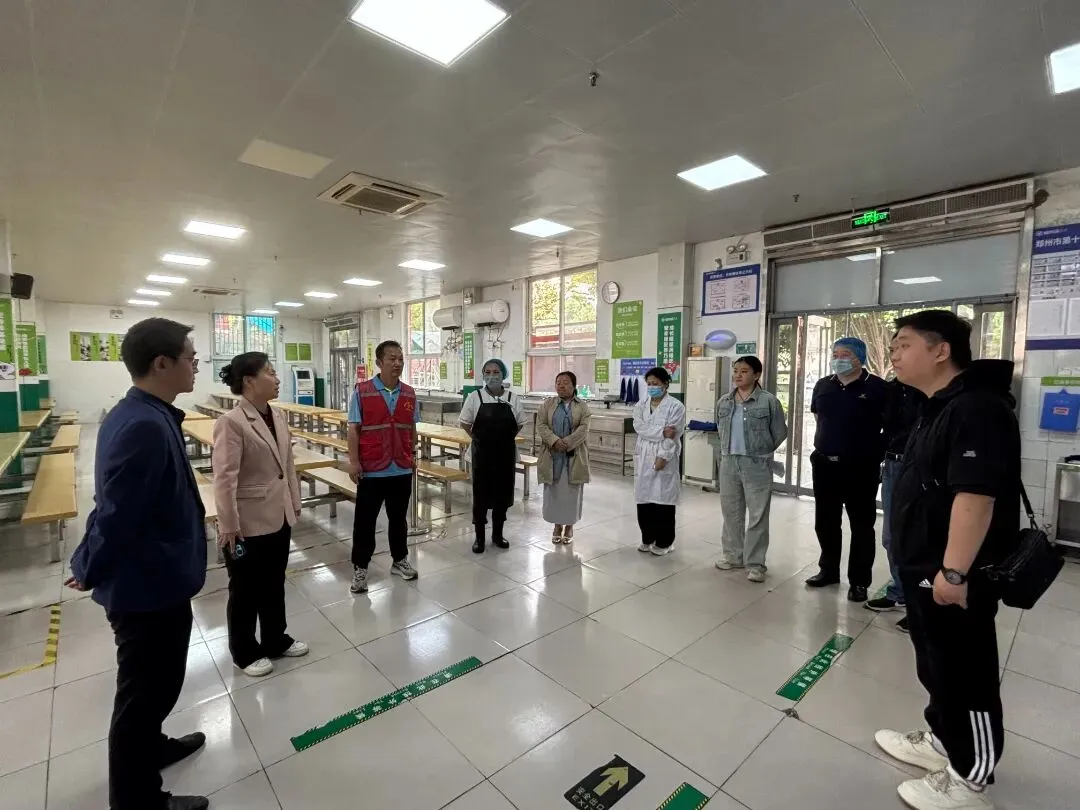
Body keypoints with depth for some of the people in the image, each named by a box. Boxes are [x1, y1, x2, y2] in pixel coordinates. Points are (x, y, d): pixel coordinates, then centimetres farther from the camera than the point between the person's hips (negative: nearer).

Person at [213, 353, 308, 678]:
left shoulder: (277, 417, 4)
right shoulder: (231, 422, -19)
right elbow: (224, 478, -20)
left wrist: (294, 502, 14)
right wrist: (228, 525, -19)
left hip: (279, 517, 7)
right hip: (249, 523, -7)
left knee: (275, 584, 21)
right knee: (246, 590, 13)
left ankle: (275, 641, 40)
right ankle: (245, 653, 33)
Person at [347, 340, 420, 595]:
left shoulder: (409, 394, 3)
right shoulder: (362, 391, -8)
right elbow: (354, 429, -7)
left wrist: (412, 455, 12)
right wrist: (354, 462, -11)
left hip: (402, 469, 4)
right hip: (371, 469, -3)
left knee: (398, 518, 17)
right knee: (365, 521, 9)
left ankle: (400, 561, 33)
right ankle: (360, 568, 24)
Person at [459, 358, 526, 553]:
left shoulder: (513, 399, -2)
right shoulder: (475, 397, -5)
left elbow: (520, 424, 10)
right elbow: (465, 423, 4)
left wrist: (505, 438, 8)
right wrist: (479, 439, 4)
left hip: (506, 453, 2)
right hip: (482, 453, -2)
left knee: (502, 493, 10)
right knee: (481, 493, 5)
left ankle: (497, 533, 27)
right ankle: (480, 536, 19)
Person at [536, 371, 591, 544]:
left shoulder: (582, 407, 2)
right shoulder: (548, 404, 6)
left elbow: (583, 429, -9)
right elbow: (541, 425, -4)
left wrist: (566, 443, -20)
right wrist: (555, 441, -19)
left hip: (574, 457, -1)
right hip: (552, 456, 1)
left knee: (571, 491, 5)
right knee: (554, 491, 6)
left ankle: (569, 526, 20)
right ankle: (557, 525, 22)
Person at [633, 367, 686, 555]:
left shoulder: (676, 406, -5)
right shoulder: (641, 405, 10)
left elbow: (673, 436, -11)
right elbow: (639, 427, -6)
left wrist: (662, 458, -18)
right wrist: (661, 432, -18)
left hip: (664, 458, -4)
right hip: (643, 458, 5)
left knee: (663, 499, 2)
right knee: (644, 498, 10)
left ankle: (663, 541, 17)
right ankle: (647, 538, 25)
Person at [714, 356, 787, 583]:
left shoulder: (769, 401, -9)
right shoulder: (724, 402, 6)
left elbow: (780, 432, -2)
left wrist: (761, 452, 4)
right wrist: (729, 448, 13)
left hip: (756, 465, -5)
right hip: (729, 462, 5)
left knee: (758, 515, 2)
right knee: (731, 511, 14)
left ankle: (755, 563, 13)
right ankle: (733, 555, 29)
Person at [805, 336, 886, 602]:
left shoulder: (877, 387, -7)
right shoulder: (823, 385, 7)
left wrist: (878, 452, -7)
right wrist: (825, 440, 12)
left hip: (861, 468, -5)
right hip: (825, 464, 5)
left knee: (861, 525, 7)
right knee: (825, 522, 14)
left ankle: (859, 581, 20)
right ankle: (828, 570, 30)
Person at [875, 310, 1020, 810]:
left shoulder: (976, 409, -21)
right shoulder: (941, 407, 11)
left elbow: (976, 495, -28)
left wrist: (954, 571, -27)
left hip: (953, 574, -10)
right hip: (925, 567, 10)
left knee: (965, 675, 7)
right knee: (936, 665, 23)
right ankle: (941, 742, 41)